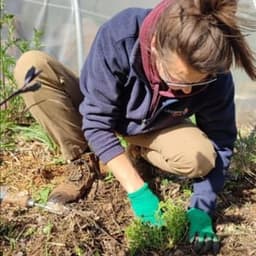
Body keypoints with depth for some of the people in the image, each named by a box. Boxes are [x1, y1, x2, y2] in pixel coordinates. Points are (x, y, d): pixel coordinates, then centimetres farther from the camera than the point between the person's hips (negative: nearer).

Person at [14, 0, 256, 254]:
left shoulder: (215, 77, -30)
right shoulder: (119, 36, -38)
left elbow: (220, 143, -15)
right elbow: (97, 122, -32)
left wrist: (201, 208, -24)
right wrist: (137, 190, -35)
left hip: (150, 130, 1)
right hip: (97, 108, -1)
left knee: (200, 159, -30)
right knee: (31, 66, -28)